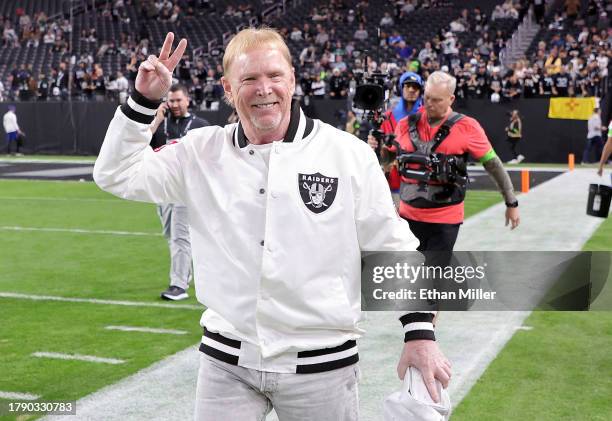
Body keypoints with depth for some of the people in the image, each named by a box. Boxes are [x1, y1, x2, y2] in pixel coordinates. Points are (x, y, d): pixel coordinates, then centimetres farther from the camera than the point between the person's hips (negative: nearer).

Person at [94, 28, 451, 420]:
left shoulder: (349, 154, -5)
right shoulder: (203, 152, 1)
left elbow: (394, 249, 0)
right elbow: (116, 175, 4)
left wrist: (420, 331, -4)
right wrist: (143, 100, -5)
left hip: (322, 363, -1)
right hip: (226, 361, 2)